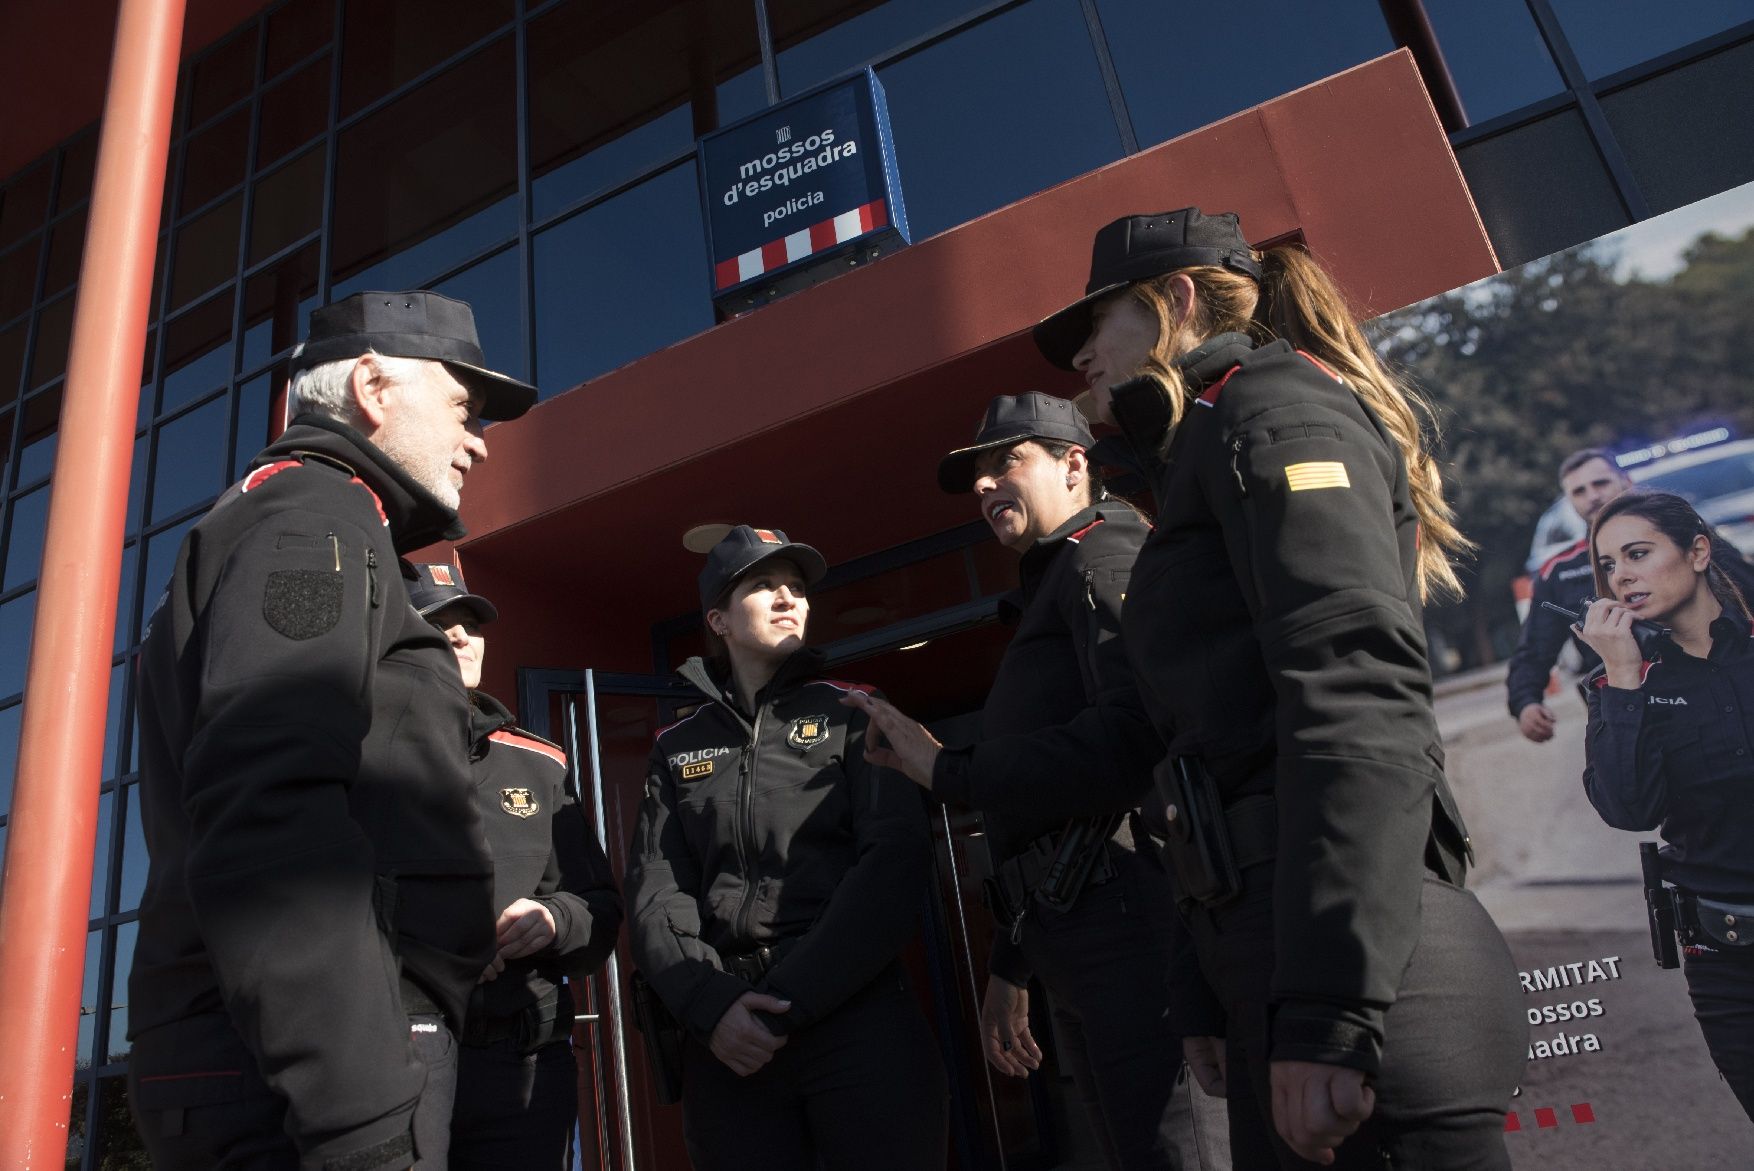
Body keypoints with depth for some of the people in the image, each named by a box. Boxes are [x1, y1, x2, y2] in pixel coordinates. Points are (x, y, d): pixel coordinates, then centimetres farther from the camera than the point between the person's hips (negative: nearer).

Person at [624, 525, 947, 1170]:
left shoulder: (851, 715, 6)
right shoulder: (678, 748, 13)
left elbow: (895, 862, -6)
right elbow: (655, 893, 4)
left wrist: (790, 1002, -13)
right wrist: (711, 1007, -14)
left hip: (858, 1017, -2)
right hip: (728, 1039, 2)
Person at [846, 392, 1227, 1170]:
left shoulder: (1106, 553, -1)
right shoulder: (1043, 598, 26)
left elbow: (1135, 733, -21)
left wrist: (946, 772, -13)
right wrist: (1009, 967, 25)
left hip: (1132, 922, -9)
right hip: (1071, 950, 9)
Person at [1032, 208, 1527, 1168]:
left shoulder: (1274, 407, -3)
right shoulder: (1205, 458, 24)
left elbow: (1361, 700, -19)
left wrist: (1328, 1011, -25)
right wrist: (1204, 994, 18)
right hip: (1259, 961, 9)